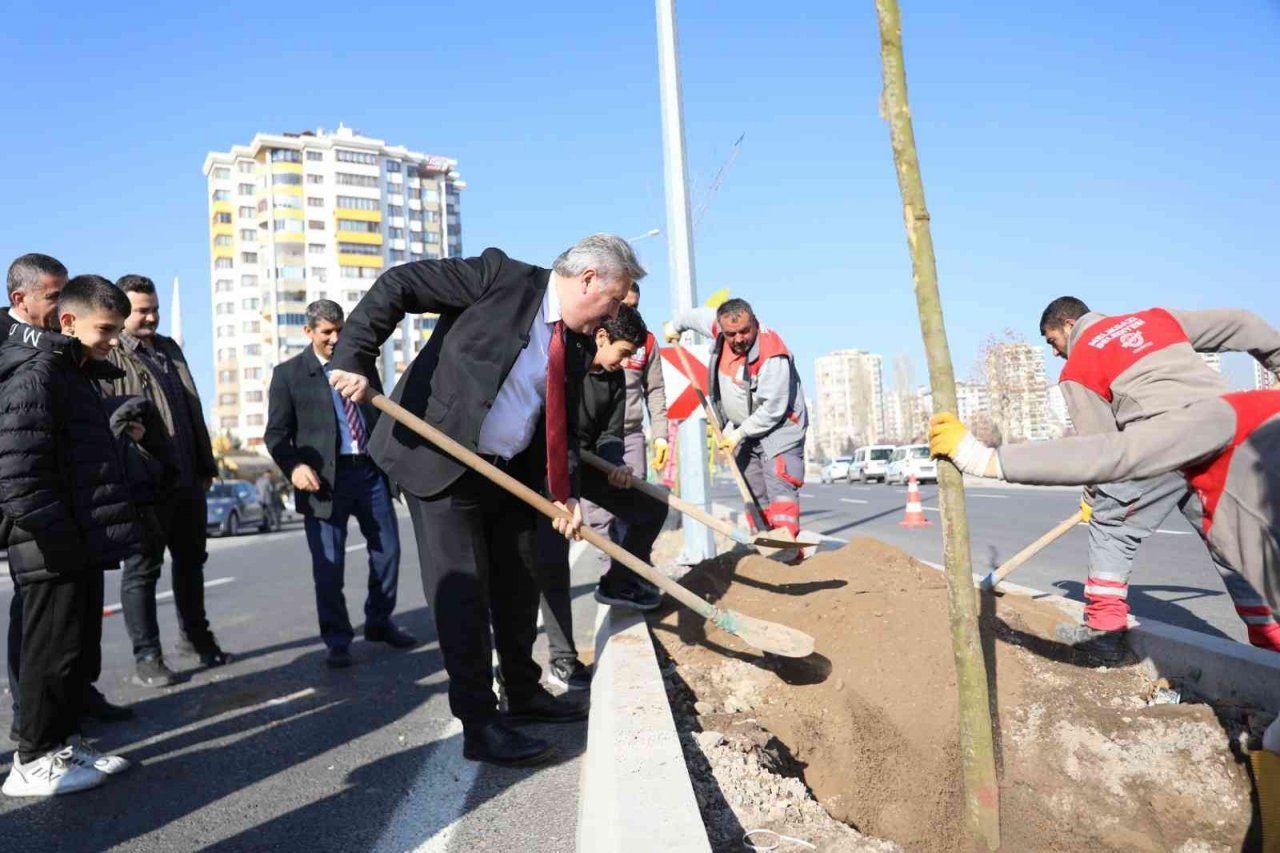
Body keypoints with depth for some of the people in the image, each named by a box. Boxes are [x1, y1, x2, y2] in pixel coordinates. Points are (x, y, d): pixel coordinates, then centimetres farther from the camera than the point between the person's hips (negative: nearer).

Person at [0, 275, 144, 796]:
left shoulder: (76, 376, 18)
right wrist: (54, 536, -23)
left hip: (82, 545, 9)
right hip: (55, 551, -9)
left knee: (82, 647, 15)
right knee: (54, 650, 0)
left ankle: (63, 740, 27)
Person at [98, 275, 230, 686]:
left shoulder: (169, 348, 16)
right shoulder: (107, 355, -6)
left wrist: (206, 464, 15)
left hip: (188, 478, 7)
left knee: (191, 560, 16)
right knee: (142, 569, 2)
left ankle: (195, 635, 30)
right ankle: (146, 656, 10)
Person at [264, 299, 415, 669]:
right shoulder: (288, 374, 2)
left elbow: (381, 414, 18)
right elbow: (276, 433, -1)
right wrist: (294, 466, -19)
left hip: (371, 471, 4)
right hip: (326, 479, -4)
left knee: (387, 549, 10)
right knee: (328, 564, 1)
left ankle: (379, 622, 29)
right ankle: (337, 640, 17)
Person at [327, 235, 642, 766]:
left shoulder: (575, 347, 7)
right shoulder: (501, 276, -13)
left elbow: (561, 424, 10)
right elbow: (396, 285, -14)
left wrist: (564, 493, -3)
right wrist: (355, 358, -24)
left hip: (510, 473, 8)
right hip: (439, 462, -7)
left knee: (517, 585, 15)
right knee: (462, 590, -4)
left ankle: (523, 692, 34)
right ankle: (480, 726, 7)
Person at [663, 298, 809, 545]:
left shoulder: (773, 355, -27)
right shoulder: (721, 328, -6)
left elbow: (773, 409, -25)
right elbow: (699, 315, 18)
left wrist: (739, 433, -16)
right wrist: (675, 325, 35)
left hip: (779, 428, -7)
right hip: (745, 430, 7)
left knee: (780, 489, -21)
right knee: (753, 495, 6)